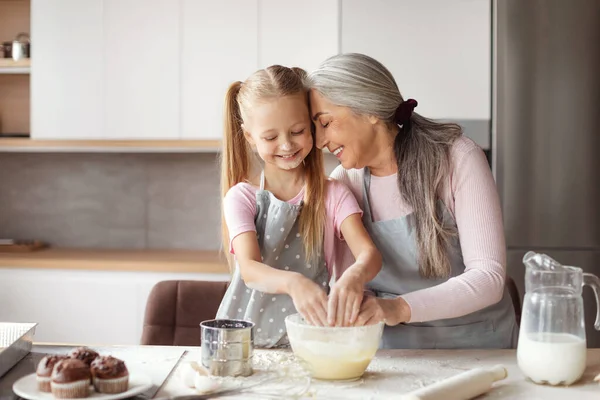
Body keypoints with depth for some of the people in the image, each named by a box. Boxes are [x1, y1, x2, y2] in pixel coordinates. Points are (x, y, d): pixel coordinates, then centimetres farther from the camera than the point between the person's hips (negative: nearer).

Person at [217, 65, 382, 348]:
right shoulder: (242, 197, 0)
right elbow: (249, 269, -14)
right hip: (246, 342, 0)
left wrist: (355, 275, -36)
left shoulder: (333, 195, 2)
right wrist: (293, 283, -35)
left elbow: (369, 253, -12)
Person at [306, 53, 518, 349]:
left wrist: (401, 308, -30)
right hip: (393, 350, 2)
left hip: (476, 346, -2)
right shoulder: (344, 182, 1)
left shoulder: (458, 158, -10)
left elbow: (488, 277, -17)